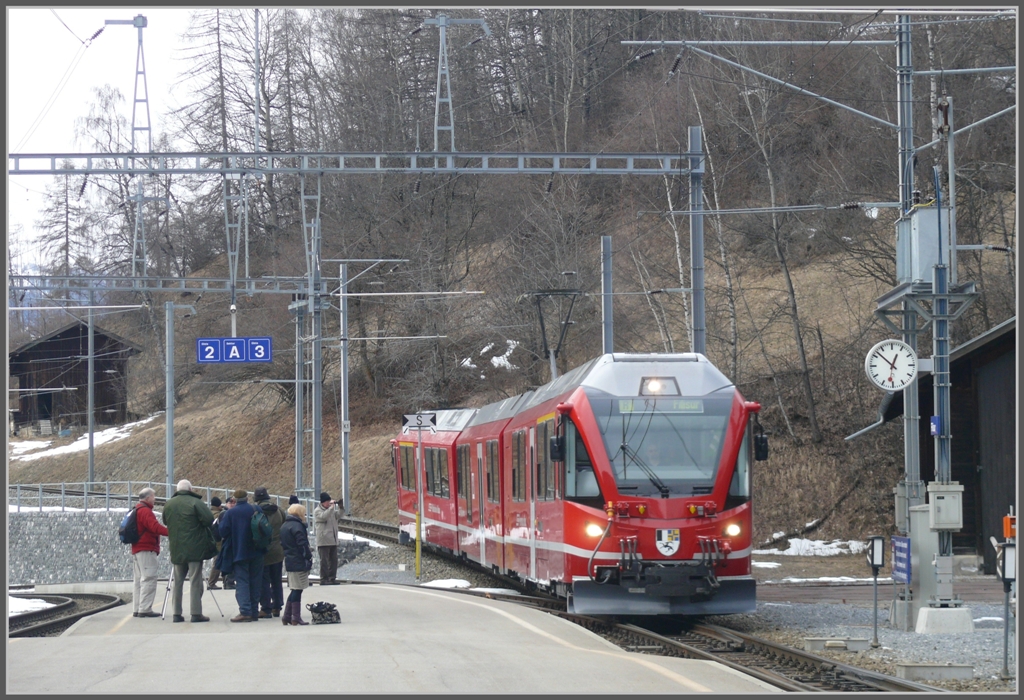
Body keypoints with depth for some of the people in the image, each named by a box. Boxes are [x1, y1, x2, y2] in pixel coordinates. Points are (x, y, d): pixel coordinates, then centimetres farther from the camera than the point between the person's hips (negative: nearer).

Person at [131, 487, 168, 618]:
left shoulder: (136, 510, 20)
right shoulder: (145, 511, -12)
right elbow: (155, 527, -23)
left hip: (136, 549, 11)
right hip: (146, 550, -11)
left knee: (138, 580, 11)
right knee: (149, 579, -11)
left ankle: (136, 609, 11)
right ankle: (145, 609, -16)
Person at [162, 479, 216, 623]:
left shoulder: (168, 505, 8)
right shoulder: (195, 503, -11)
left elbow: (165, 522, 19)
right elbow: (209, 519, -17)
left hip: (176, 549, 5)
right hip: (195, 549, -5)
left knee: (178, 581, 11)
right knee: (195, 581, -3)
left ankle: (176, 613, 9)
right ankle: (196, 613, -7)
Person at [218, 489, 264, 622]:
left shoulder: (230, 513, -9)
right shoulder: (256, 510, 0)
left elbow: (223, 531, -10)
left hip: (238, 553, -3)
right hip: (256, 553, 3)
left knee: (242, 582, -5)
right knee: (255, 582, 10)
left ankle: (245, 611, -19)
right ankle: (254, 612, 10)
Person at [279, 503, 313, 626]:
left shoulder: (284, 526, 15)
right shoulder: (296, 526, -14)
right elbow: (302, 544, -19)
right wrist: (309, 556, -10)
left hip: (289, 561, 9)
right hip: (299, 562, -9)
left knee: (294, 590, 15)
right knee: (297, 589, -5)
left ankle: (287, 616, 15)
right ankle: (296, 617, -4)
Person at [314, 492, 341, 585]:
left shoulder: (331, 509, 18)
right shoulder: (317, 511, -4)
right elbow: (324, 516, -21)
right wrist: (331, 507, -19)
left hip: (333, 540, 7)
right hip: (323, 541, -7)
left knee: (334, 560, 8)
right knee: (324, 560, -6)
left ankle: (332, 578, 15)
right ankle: (324, 579, -4)